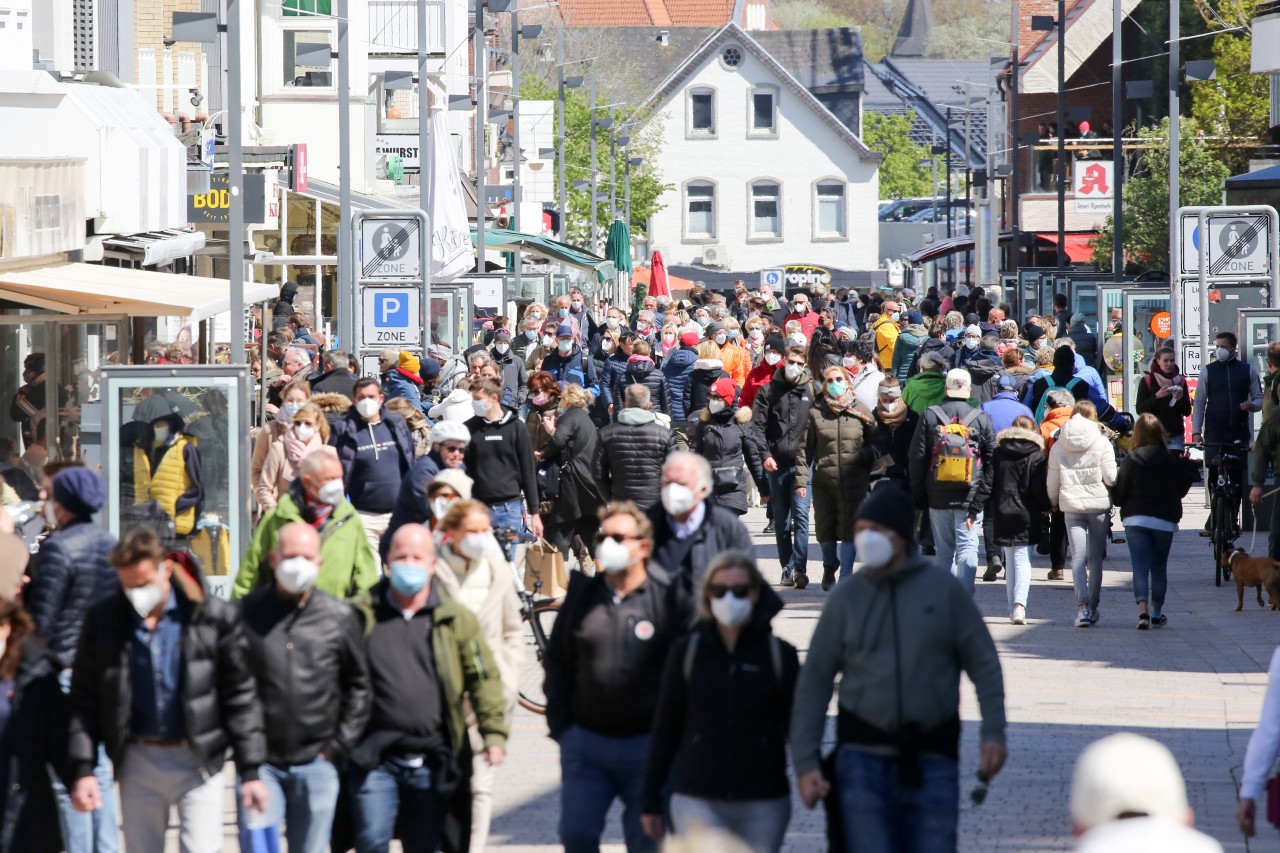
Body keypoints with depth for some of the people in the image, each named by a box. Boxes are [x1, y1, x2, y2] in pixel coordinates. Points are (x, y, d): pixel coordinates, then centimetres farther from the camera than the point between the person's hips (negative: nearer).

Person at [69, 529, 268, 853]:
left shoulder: (215, 617, -6)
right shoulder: (103, 619, -1)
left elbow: (240, 696, -1)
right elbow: (85, 699, 4)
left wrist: (250, 771, -3)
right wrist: (82, 769, -3)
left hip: (200, 762, -2)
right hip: (138, 762, 3)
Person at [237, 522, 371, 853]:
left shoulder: (339, 617, 2)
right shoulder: (247, 613, -2)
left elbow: (358, 686, 9)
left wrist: (339, 746, 3)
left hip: (316, 764, 1)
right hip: (260, 763, -1)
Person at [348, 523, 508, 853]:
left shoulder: (456, 619, 4)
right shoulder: (362, 615, 3)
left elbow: (484, 678, 4)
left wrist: (494, 733, -6)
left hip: (431, 764, 1)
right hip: (376, 761, -1)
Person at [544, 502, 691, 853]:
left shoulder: (669, 598, -6)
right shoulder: (583, 594, 6)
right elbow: (557, 662, 12)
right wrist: (560, 725, 5)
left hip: (646, 745, -3)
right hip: (585, 741, 3)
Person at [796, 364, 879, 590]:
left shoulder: (861, 412, 2)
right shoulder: (816, 412, 2)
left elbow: (874, 444, 10)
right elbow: (804, 448, 1)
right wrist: (801, 480, -6)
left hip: (853, 483, -1)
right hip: (823, 481, 1)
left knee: (849, 529, -3)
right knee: (825, 529, 10)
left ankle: (846, 575, 4)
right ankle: (829, 568, 35)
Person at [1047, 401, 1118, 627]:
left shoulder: (1058, 446, 5)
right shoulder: (1101, 442, -3)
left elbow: (1052, 483, 9)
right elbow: (1110, 477, -7)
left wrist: (1053, 503, 27)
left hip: (1071, 506, 1)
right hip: (1099, 505, -1)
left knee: (1078, 557, -2)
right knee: (1096, 557, 10)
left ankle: (1083, 605, -19)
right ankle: (1093, 607, 14)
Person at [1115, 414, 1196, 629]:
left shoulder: (1130, 461, -7)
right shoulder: (1171, 461, -5)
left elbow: (1118, 496, -5)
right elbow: (1181, 490, 3)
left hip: (1135, 520, -1)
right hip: (1164, 521, 1)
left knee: (1140, 567, -3)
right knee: (1159, 567, 14)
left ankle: (1143, 610, -22)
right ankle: (1157, 614, 23)